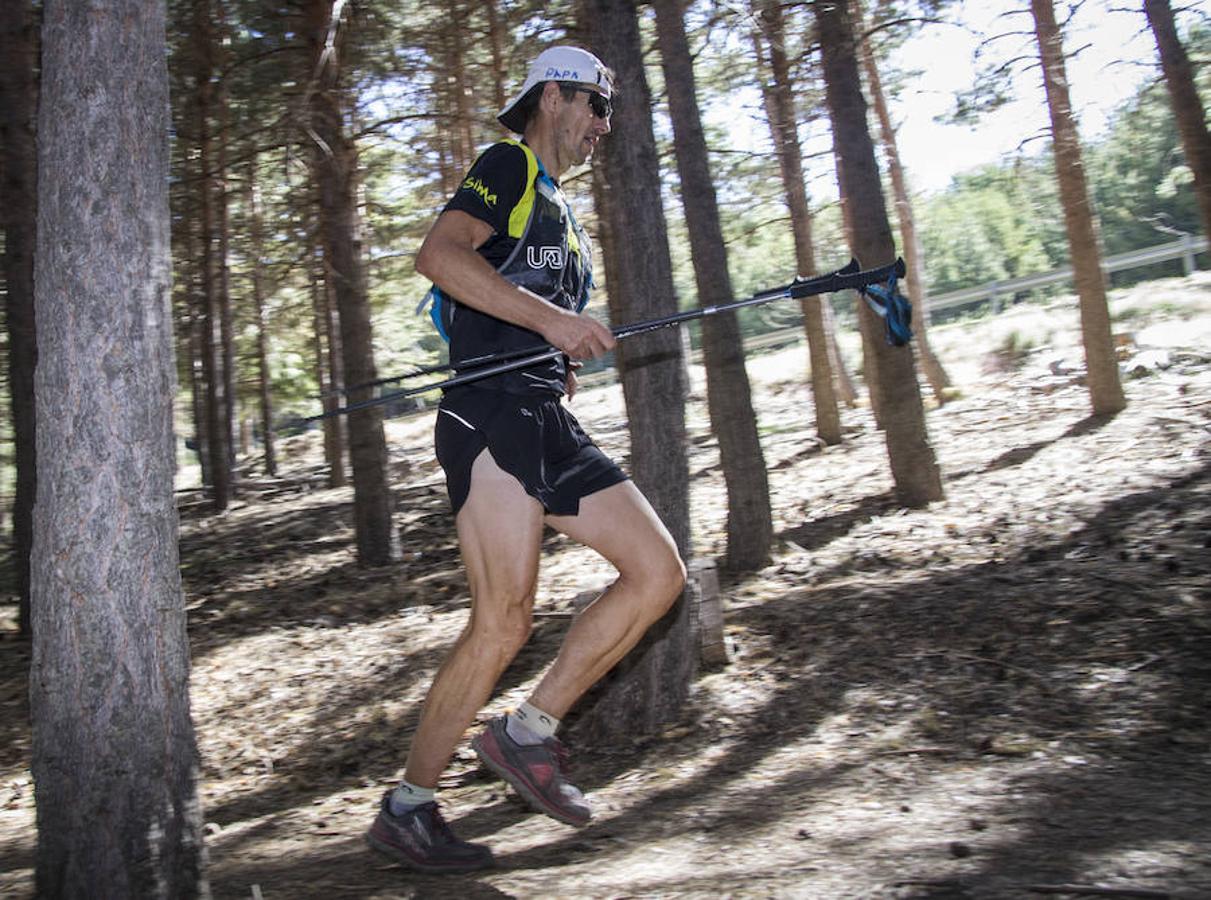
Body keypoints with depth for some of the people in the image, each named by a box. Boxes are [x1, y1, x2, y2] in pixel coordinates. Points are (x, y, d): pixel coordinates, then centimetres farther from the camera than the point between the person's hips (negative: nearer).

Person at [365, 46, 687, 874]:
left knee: (659, 572, -2)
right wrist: (550, 317, -22)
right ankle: (406, 810, 1)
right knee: (504, 624, -15)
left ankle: (528, 731, 6)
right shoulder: (510, 166, 2)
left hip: (551, 424, 9)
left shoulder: (561, 213, 29)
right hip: (491, 414, -9)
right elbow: (439, 256, -17)